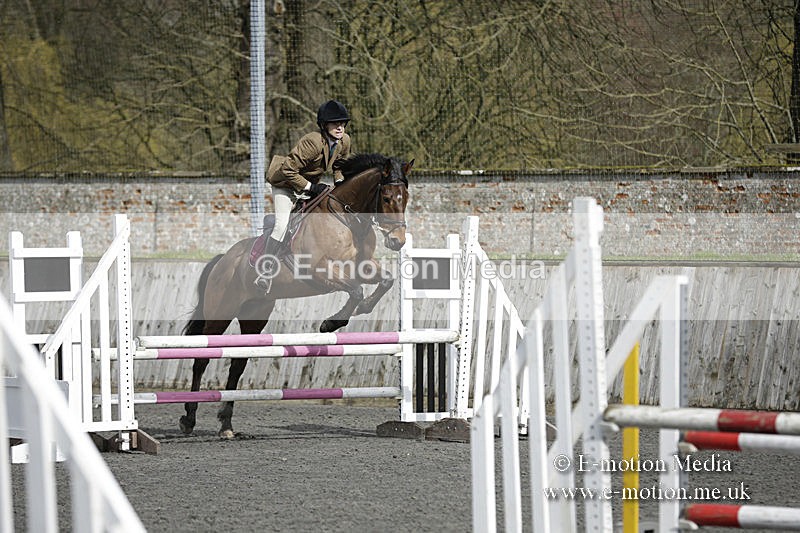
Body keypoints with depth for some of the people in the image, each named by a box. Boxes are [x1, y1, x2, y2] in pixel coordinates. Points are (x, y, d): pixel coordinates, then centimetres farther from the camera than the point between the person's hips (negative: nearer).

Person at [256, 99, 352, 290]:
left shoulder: (344, 141, -9)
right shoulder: (313, 142, -32)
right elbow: (288, 170, -30)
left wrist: (339, 182, -3)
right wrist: (311, 187, -25)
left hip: (312, 185, 8)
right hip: (286, 185, -8)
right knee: (282, 226, -22)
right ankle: (264, 274, -17)